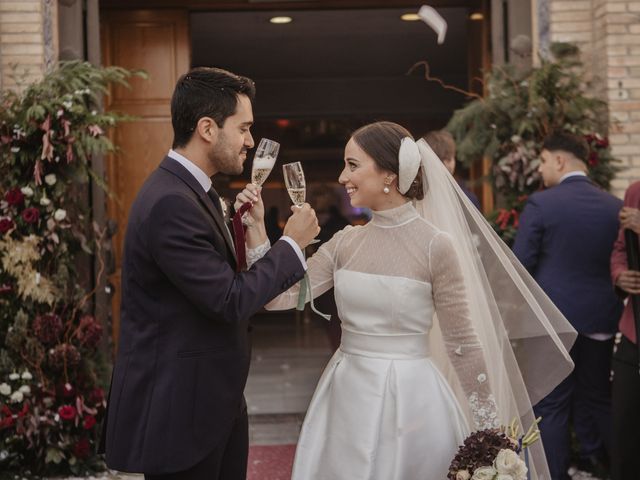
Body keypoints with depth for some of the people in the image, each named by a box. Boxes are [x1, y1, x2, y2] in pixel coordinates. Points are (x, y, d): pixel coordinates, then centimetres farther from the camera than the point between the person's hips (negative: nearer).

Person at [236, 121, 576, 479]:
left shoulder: (435, 245, -12)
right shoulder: (346, 242, 4)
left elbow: (464, 344, -8)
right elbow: (280, 297, -1)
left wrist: (491, 433, -5)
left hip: (408, 401, -5)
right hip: (346, 398, 5)